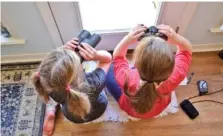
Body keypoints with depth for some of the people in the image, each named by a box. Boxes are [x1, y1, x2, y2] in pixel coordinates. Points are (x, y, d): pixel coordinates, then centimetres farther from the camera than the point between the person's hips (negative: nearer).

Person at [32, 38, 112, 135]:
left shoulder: (52, 89, -41)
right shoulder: (94, 83, -46)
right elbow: (108, 57, -26)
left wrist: (65, 50, -37)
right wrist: (96, 55, -48)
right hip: (98, 110, 0)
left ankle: (50, 112, 35)